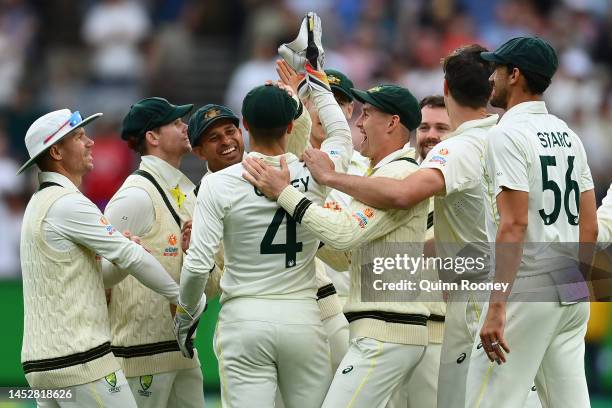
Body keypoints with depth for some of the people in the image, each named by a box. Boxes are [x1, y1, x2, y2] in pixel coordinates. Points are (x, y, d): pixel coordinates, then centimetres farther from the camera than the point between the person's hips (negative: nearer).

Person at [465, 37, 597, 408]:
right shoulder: (568, 135, 14)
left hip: (526, 291, -8)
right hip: (573, 294, 8)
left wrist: (497, 305, -20)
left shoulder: (508, 134, -10)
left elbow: (514, 224, -18)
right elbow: (590, 226, 14)